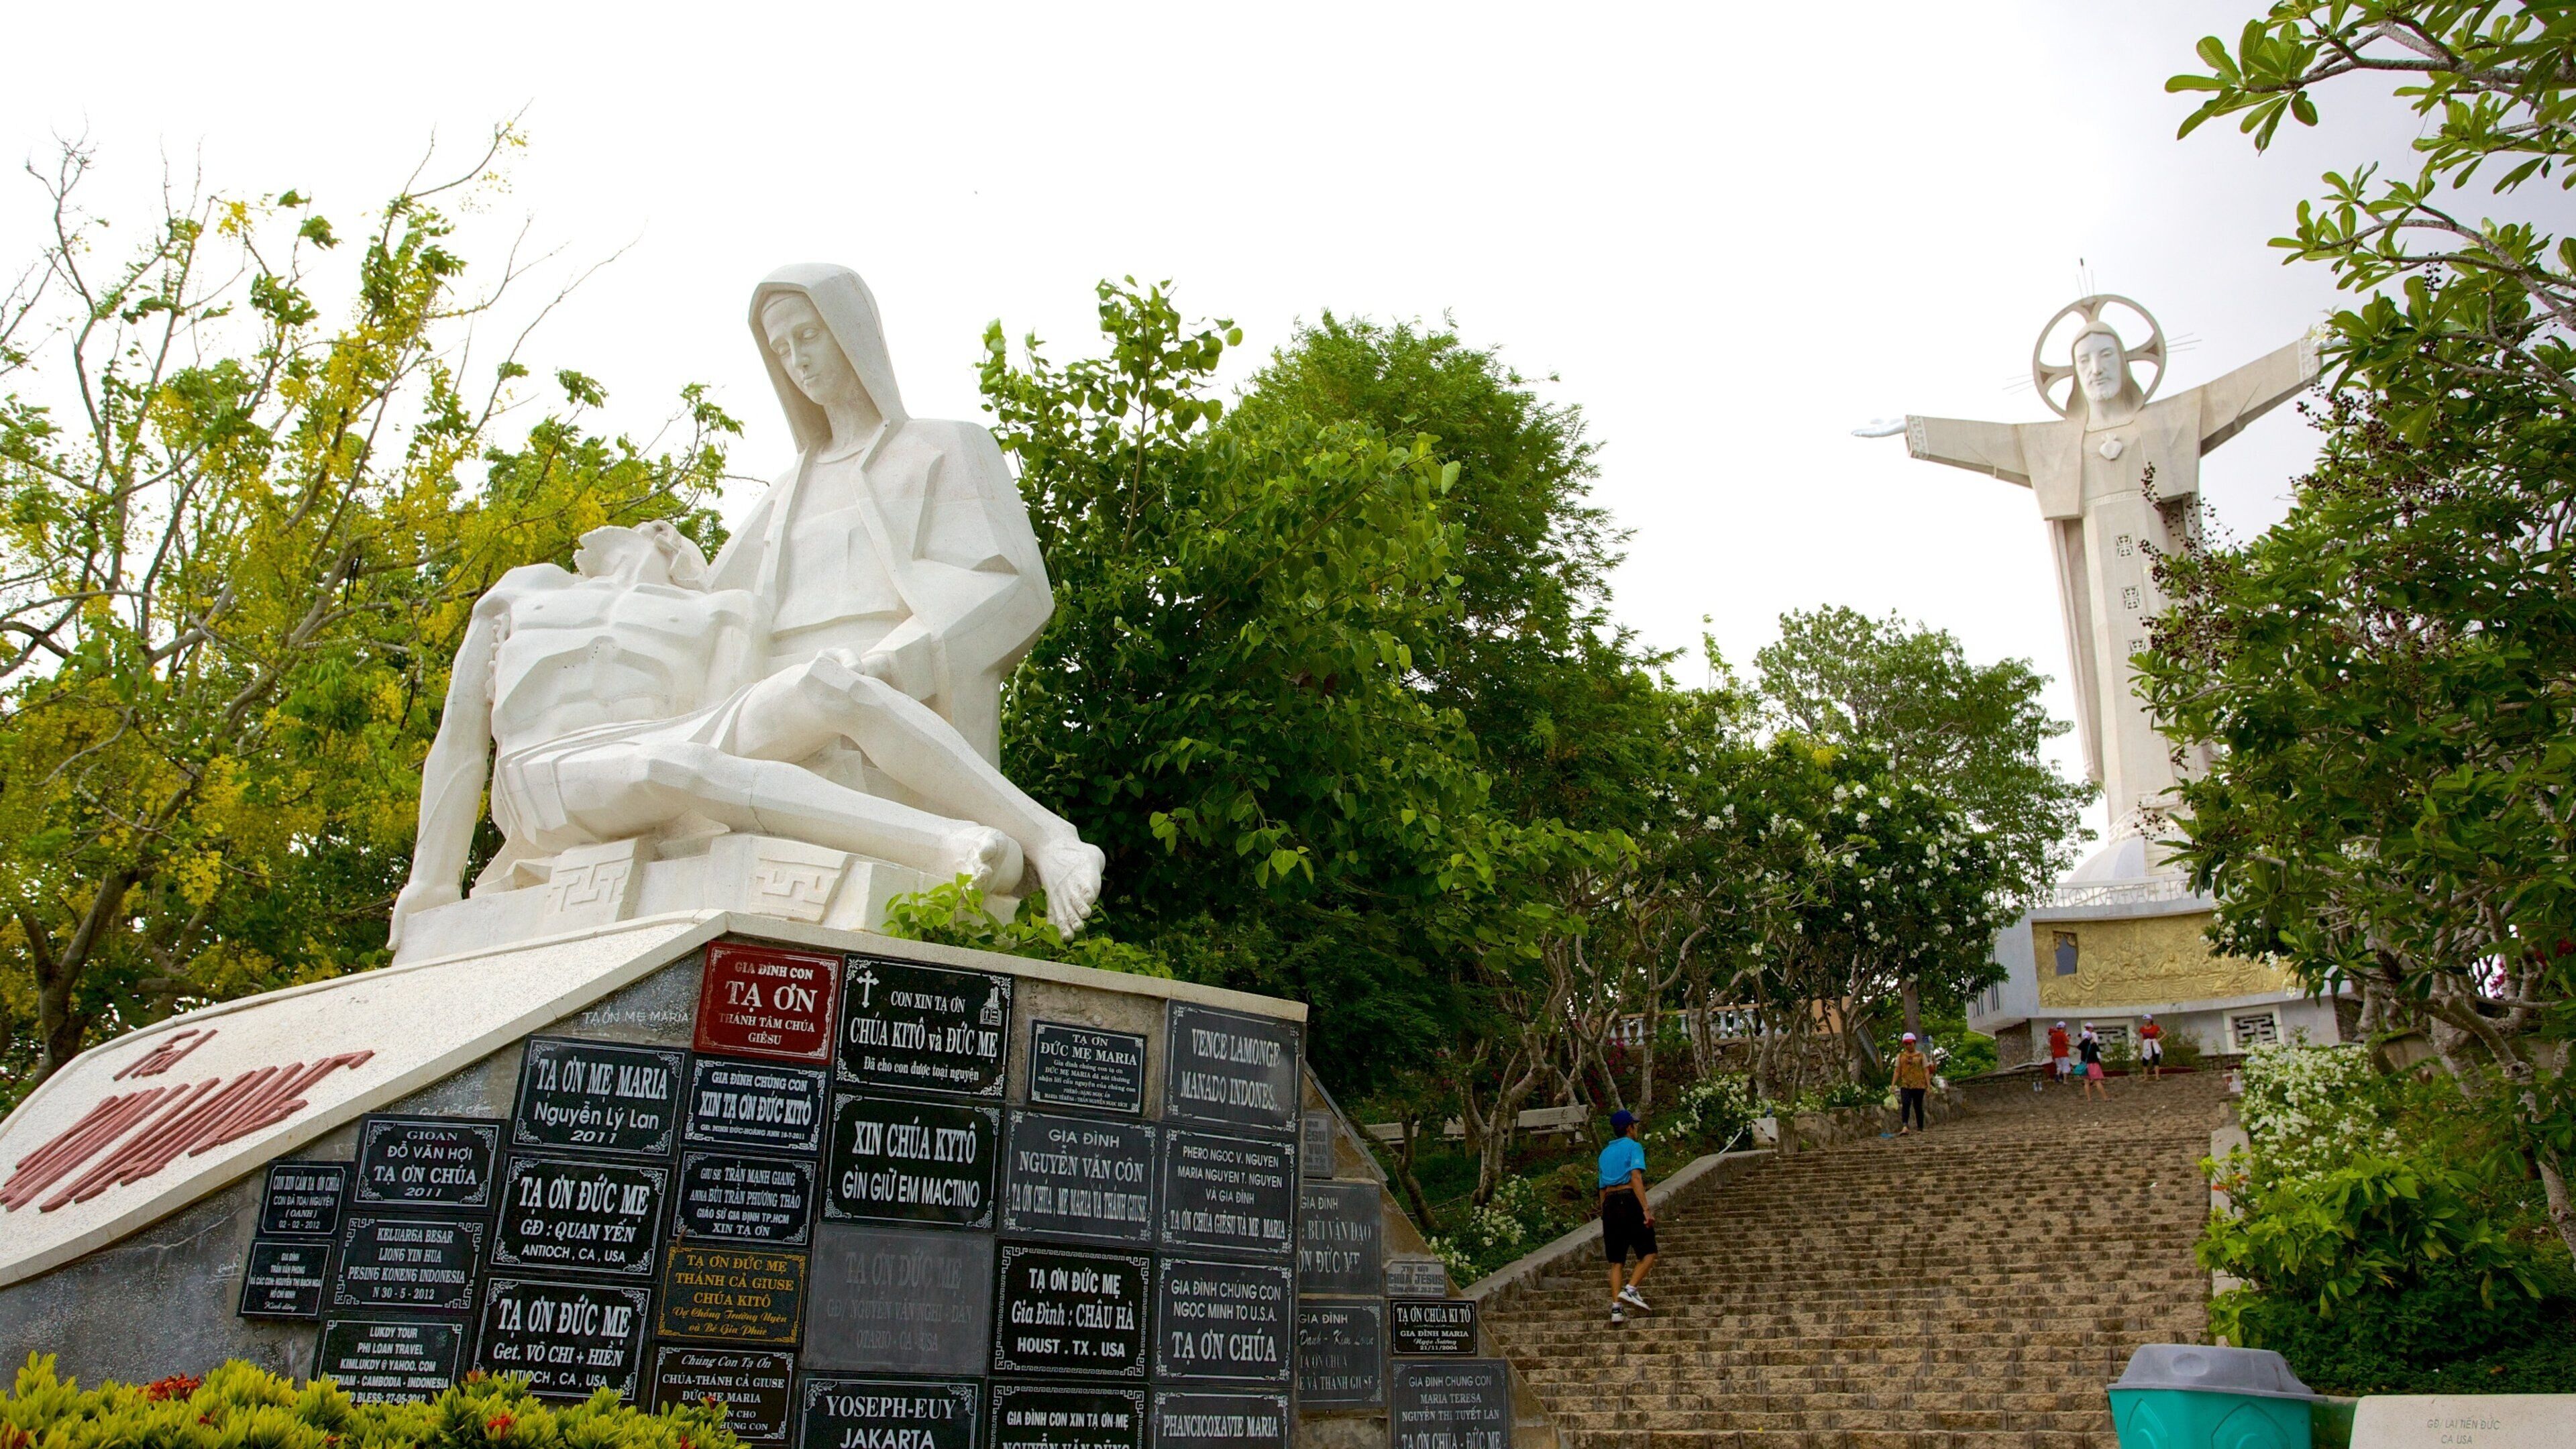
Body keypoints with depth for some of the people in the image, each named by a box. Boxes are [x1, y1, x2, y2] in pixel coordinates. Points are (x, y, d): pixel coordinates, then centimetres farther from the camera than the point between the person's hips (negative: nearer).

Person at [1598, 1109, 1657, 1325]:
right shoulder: (1633, 1146, 1)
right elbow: (1636, 1177, -13)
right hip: (1630, 1201, -6)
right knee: (1648, 1252, 3)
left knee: (1617, 1260, 7)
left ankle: (1616, 1307, -3)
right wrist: (1646, 1209, -19)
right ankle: (1630, 1289, -15)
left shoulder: (1605, 1153, 21)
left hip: (1610, 1204, 6)